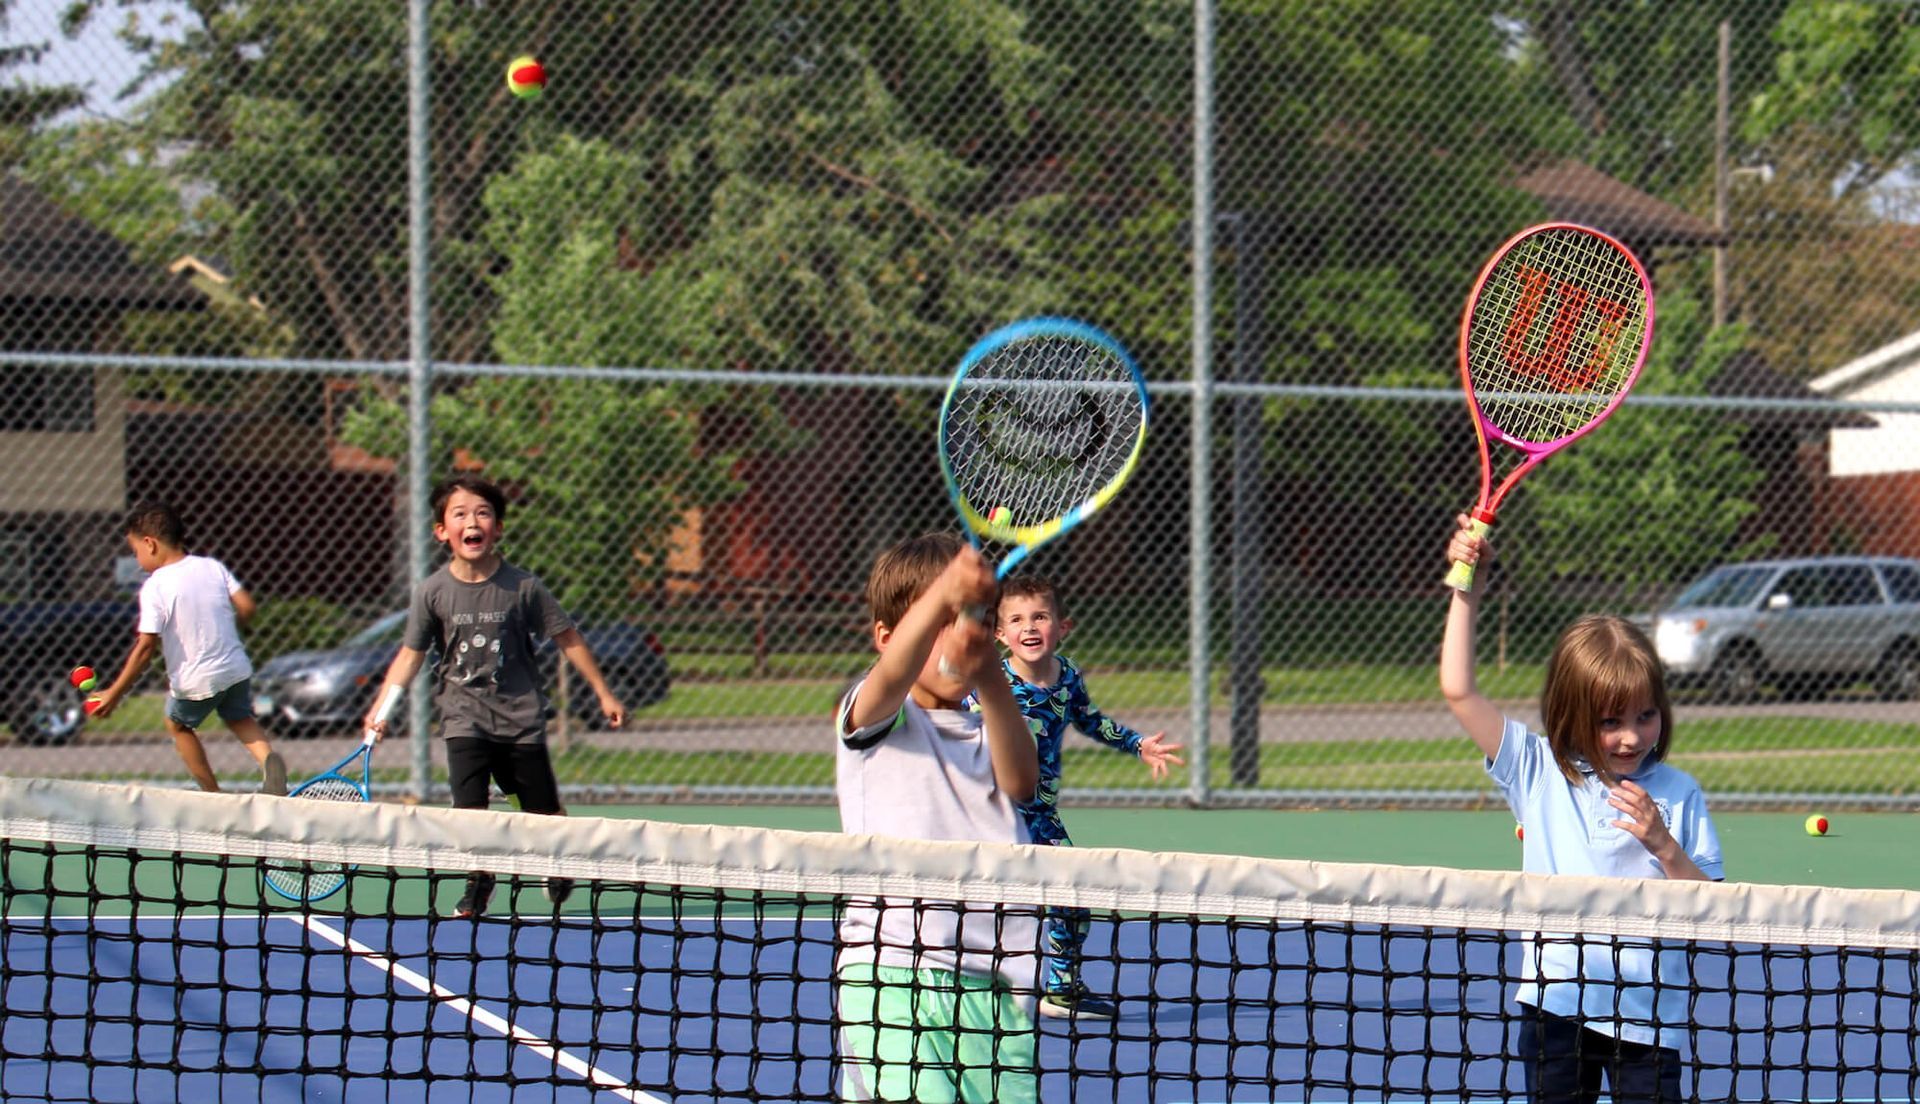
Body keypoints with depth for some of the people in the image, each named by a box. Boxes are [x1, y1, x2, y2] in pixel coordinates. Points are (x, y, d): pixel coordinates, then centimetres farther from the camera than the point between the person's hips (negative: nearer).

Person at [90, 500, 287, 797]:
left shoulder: (154, 588, -15)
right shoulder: (212, 567, -1)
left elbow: (145, 648, -18)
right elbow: (246, 607, -3)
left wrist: (114, 695, -12)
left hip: (195, 681, -4)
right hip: (235, 669, 4)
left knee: (178, 725, 25)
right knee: (240, 718, 29)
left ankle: (213, 792, 25)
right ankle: (267, 756, -2)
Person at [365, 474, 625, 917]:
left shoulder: (522, 588, -7)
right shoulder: (432, 593, -5)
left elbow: (567, 638, 1)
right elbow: (411, 655, 3)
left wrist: (604, 694, 4)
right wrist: (380, 709, -6)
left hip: (522, 718, 0)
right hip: (464, 717, 0)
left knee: (543, 810, 7)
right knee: (469, 806, -14)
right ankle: (479, 881, 9)